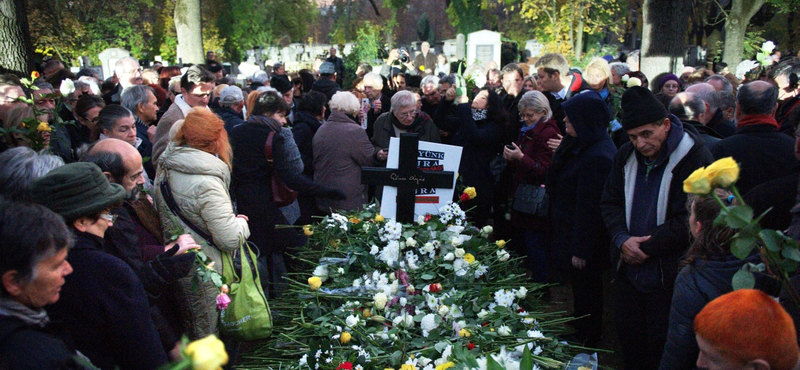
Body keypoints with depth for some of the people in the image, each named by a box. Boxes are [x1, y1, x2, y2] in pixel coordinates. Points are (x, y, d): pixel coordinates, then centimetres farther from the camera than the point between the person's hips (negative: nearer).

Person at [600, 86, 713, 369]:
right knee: (629, 338, 17)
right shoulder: (626, 155, 3)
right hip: (628, 269, 6)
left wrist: (645, 248, -15)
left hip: (668, 277, -6)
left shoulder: (695, 158, -16)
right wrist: (623, 239, -9)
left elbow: (689, 221, -17)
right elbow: (610, 202, 9)